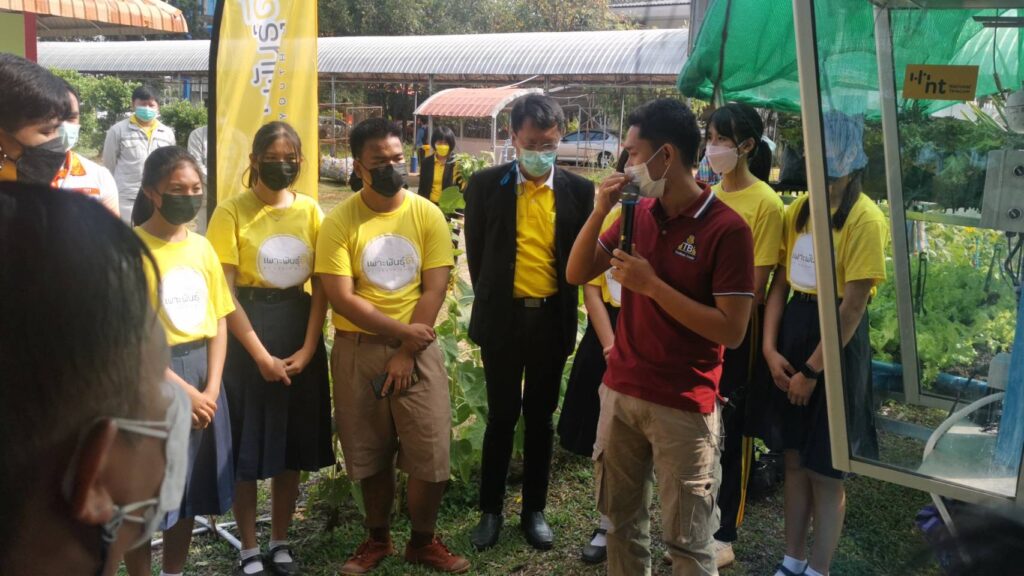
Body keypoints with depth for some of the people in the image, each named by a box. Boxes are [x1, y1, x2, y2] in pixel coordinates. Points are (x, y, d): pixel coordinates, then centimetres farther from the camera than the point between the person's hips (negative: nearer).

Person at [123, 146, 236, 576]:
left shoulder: (202, 247, 7)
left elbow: (218, 321, 7)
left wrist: (211, 387, -4)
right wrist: (182, 389, -14)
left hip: (202, 373, 6)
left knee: (190, 489, 15)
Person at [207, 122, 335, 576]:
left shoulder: (310, 210, 4)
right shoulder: (231, 212, -7)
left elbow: (321, 286, 2)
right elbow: (224, 293, -10)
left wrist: (307, 348, -7)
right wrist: (260, 355, -14)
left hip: (299, 329, 4)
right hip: (247, 331, -3)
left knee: (293, 443, 11)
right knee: (247, 446, 3)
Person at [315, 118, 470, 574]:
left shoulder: (428, 215, -2)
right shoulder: (339, 222, -6)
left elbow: (434, 291, -5)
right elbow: (341, 298, -11)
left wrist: (406, 354, -10)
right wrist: (401, 331, -14)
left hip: (418, 350, 1)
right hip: (358, 351, 0)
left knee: (431, 454, 1)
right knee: (371, 454, 11)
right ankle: (377, 538, 32)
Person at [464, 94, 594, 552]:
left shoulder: (579, 190, -1)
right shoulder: (486, 185, -4)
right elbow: (476, 254, 4)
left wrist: (565, 315, 6)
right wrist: (493, 302, 8)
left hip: (552, 320, 1)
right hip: (502, 318, -1)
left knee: (540, 417, 12)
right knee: (502, 415, 8)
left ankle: (534, 509, 26)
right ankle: (490, 509, 23)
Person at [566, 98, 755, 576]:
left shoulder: (727, 228, -15)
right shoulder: (638, 213, 5)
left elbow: (732, 331, -18)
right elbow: (576, 274, 8)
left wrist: (652, 285, -20)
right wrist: (600, 211, -7)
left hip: (684, 406, -6)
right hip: (619, 392, 6)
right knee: (621, 519, 18)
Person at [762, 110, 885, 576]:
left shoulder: (864, 218, -15)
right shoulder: (799, 209, 5)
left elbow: (852, 307, -17)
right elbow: (780, 282, 6)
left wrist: (812, 370, -14)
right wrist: (770, 347, -4)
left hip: (836, 343, -6)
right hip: (792, 330, 6)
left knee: (825, 469, 6)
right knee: (794, 458, 15)